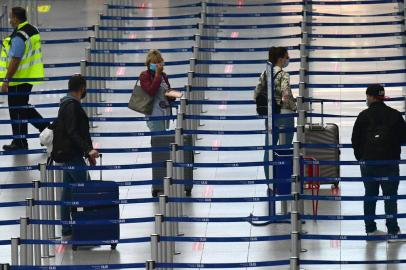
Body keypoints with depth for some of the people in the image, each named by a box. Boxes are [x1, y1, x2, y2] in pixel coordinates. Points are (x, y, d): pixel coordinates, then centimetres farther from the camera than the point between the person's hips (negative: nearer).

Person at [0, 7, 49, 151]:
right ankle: (46, 128, 22)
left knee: (17, 111, 4)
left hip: (18, 80, -9)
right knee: (24, 107, 22)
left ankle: (19, 142, 13)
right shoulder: (33, 30, 6)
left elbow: (14, 61, -24)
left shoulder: (19, 36, -23)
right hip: (29, 77, 9)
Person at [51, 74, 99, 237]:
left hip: (66, 155, 10)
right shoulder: (72, 106, -16)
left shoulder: (67, 104, 15)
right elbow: (73, 133, -23)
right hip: (71, 155, -10)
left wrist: (88, 152, 22)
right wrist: (88, 149, -28)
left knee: (68, 191, 12)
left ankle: (67, 230, 15)